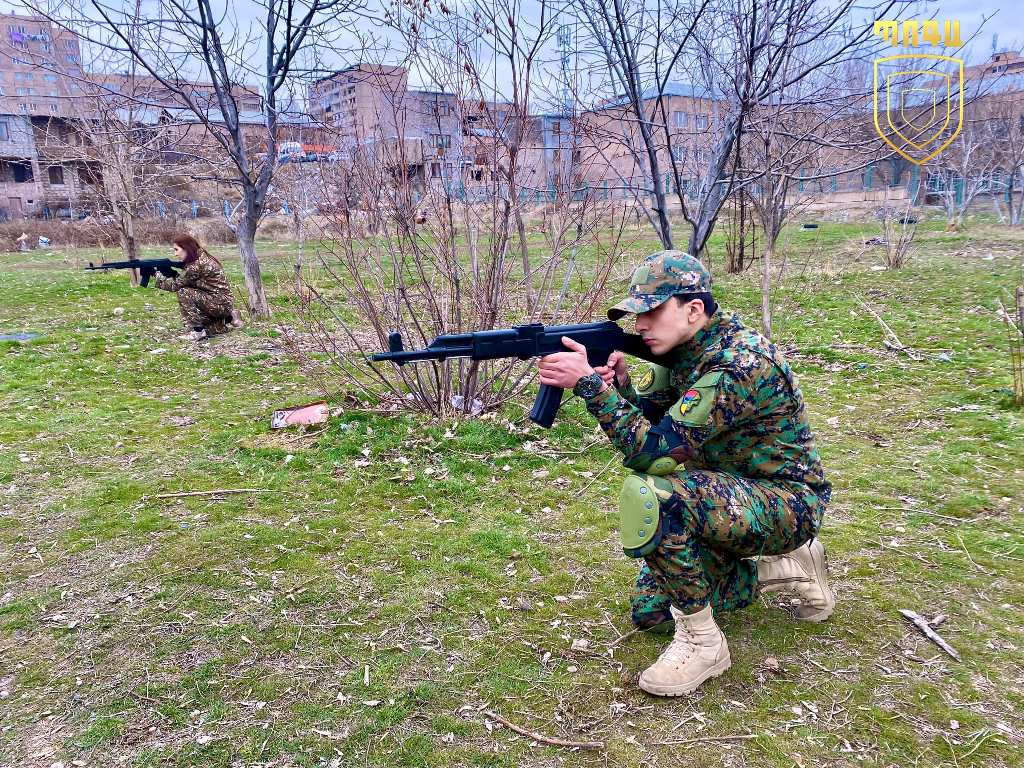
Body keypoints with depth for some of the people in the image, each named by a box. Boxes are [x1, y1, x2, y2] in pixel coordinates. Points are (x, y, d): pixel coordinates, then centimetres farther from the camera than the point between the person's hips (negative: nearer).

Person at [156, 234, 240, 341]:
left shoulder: (197, 264, -20)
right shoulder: (201, 257, 9)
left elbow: (176, 285, -15)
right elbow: (182, 280, 12)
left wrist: (158, 277, -3)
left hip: (221, 303, -10)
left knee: (184, 293, -17)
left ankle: (198, 331, -12)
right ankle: (227, 319, 25)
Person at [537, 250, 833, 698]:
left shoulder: (738, 363, -28)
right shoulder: (687, 349, 1)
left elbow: (653, 452, -32)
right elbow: (643, 423, 1)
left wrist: (589, 383, -33)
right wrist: (618, 382, -20)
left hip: (786, 506, -9)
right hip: (732, 500, 9)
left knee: (648, 496, -35)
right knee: (649, 610, 10)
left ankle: (702, 642, -15)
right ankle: (783, 568, 20)